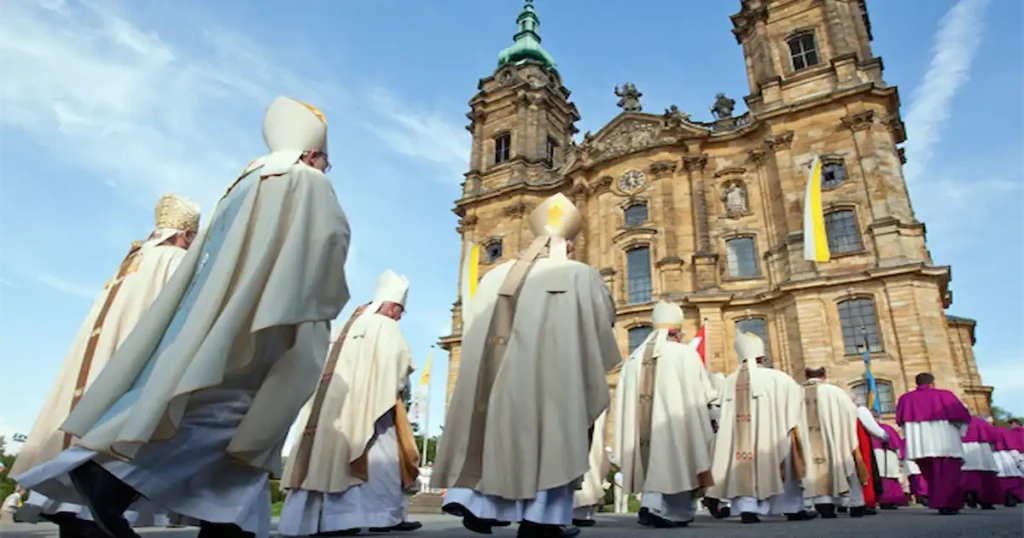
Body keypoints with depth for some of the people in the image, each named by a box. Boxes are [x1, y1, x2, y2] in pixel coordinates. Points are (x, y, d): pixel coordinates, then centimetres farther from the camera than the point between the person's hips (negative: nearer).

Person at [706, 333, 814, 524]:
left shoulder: (730, 381, 1)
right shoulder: (774, 377, -7)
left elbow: (725, 416, 5)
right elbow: (797, 393, 7)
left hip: (740, 435, 3)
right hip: (769, 433, -3)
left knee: (744, 466, 5)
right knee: (782, 466, 10)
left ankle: (747, 508, -4)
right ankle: (793, 508, 17)